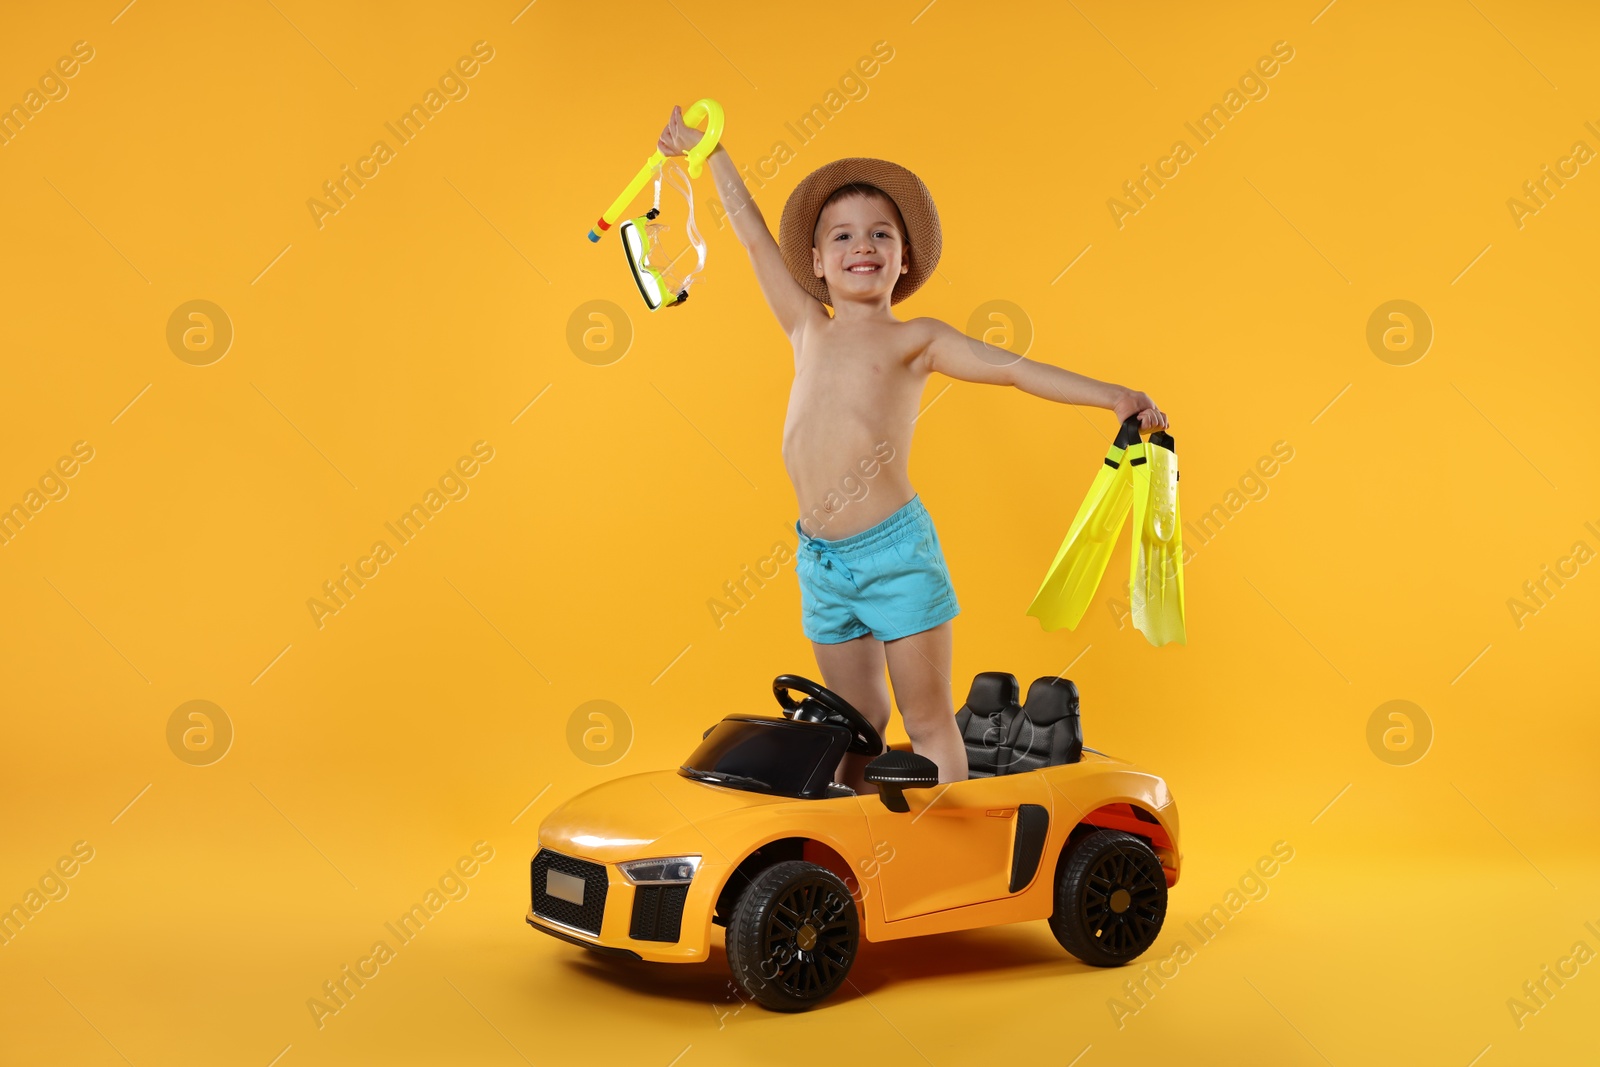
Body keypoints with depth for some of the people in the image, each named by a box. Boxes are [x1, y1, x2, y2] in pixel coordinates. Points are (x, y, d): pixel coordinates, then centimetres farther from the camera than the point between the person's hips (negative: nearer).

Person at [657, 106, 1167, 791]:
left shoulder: (916, 340, 2)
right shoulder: (808, 330, 11)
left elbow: (1013, 368, -6)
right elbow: (752, 232, 18)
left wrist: (1112, 396, -17)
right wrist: (710, 151, 25)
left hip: (896, 552, -4)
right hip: (820, 560, 4)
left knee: (929, 722, 3)